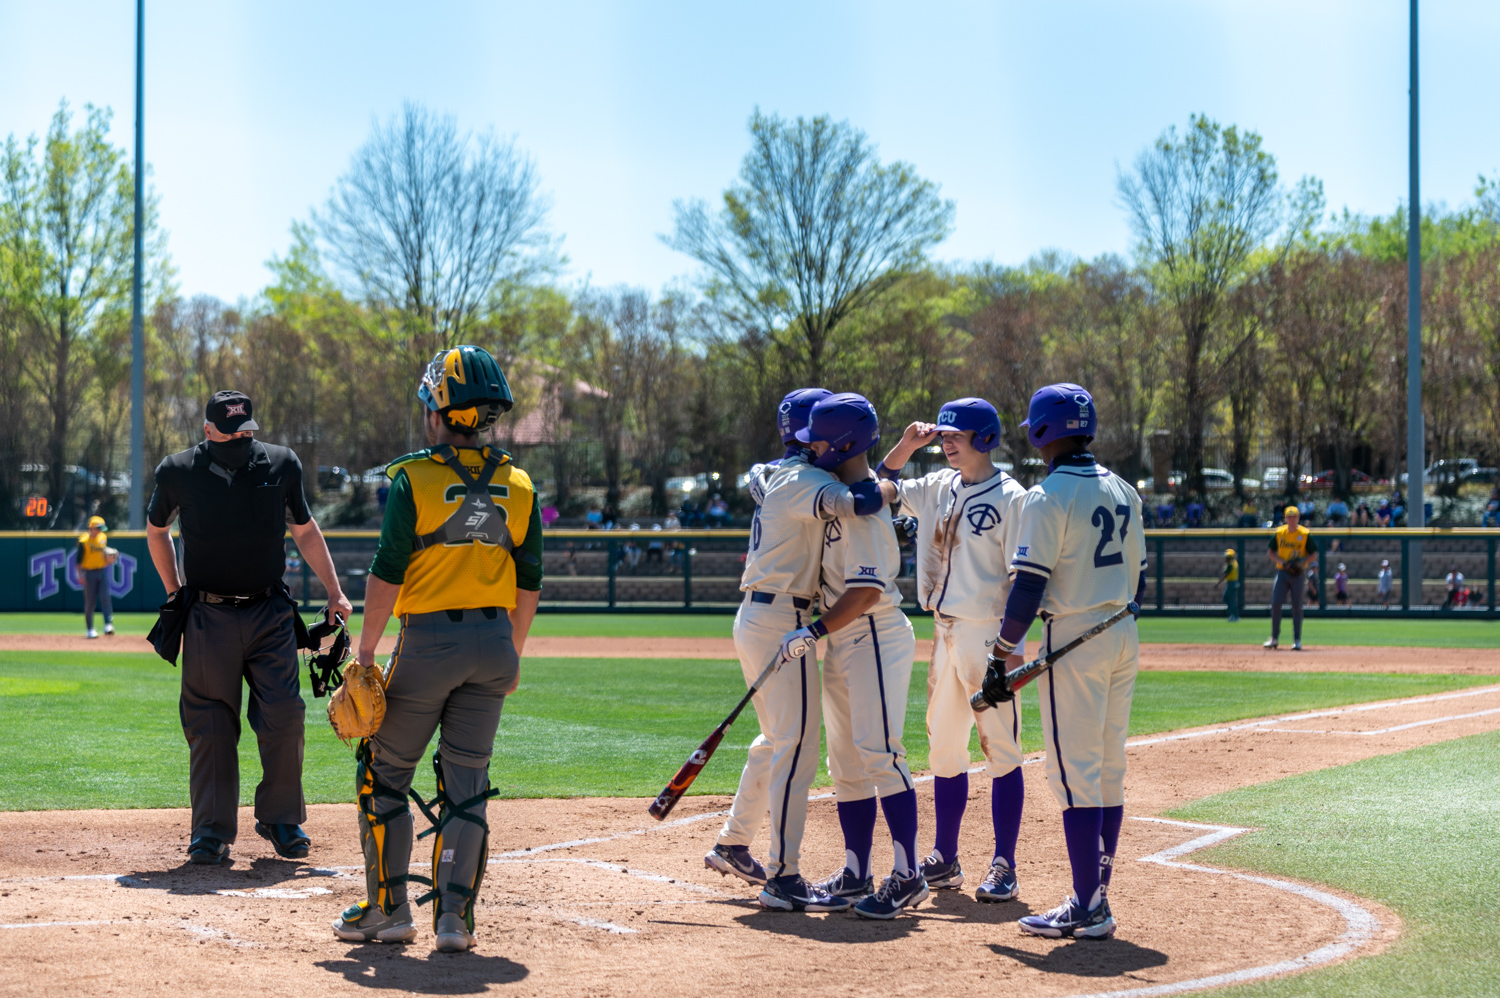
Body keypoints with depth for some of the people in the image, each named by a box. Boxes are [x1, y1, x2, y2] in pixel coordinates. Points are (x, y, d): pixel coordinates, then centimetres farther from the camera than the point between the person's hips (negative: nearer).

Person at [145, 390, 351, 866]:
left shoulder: (281, 465, 2)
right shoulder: (179, 471, -2)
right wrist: (175, 594, 10)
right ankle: (212, 831, 7)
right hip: (208, 618, -1)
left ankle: (281, 819, 12)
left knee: (284, 717, -4)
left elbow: (305, 531, 13)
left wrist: (334, 593, 9)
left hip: (271, 615, 1)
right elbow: (156, 531, 15)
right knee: (210, 724, 0)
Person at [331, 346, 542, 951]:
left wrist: (365, 653, -5)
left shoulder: (414, 477, -8)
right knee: (466, 783, 9)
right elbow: (529, 584, 9)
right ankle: (454, 918, 3)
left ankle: (389, 910, 12)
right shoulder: (518, 485, 6)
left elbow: (387, 574, -11)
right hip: (493, 642, 4)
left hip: (428, 640, -4)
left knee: (383, 772, 10)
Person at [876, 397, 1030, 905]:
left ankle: (1004, 867, 0)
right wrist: (907, 445, 5)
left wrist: (1011, 644, -20)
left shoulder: (1009, 497, -9)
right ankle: (944, 861, 20)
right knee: (943, 748, 11)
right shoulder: (938, 488, 12)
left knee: (1001, 749, -4)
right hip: (945, 632, 8)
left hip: (990, 634, -8)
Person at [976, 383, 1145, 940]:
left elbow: (1028, 586, -16)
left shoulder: (1047, 497, -12)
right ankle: (1096, 898, 17)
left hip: (1072, 642, -8)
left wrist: (1002, 656, -11)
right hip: (1123, 636, 8)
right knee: (1108, 771, 12)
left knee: (1074, 774, -6)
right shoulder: (1122, 492, 12)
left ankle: (1087, 908, -7)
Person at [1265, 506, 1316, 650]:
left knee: (1297, 607, 0)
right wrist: (1282, 562, -8)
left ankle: (1297, 640, 6)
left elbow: (1314, 555, 1)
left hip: (1298, 574, -2)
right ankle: (1274, 638, 4)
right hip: (1282, 573, 2)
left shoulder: (1306, 534, -2)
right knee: (1275, 604, -6)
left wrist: (1302, 562, -17)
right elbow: (1270, 553, 9)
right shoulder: (1279, 533, 3)